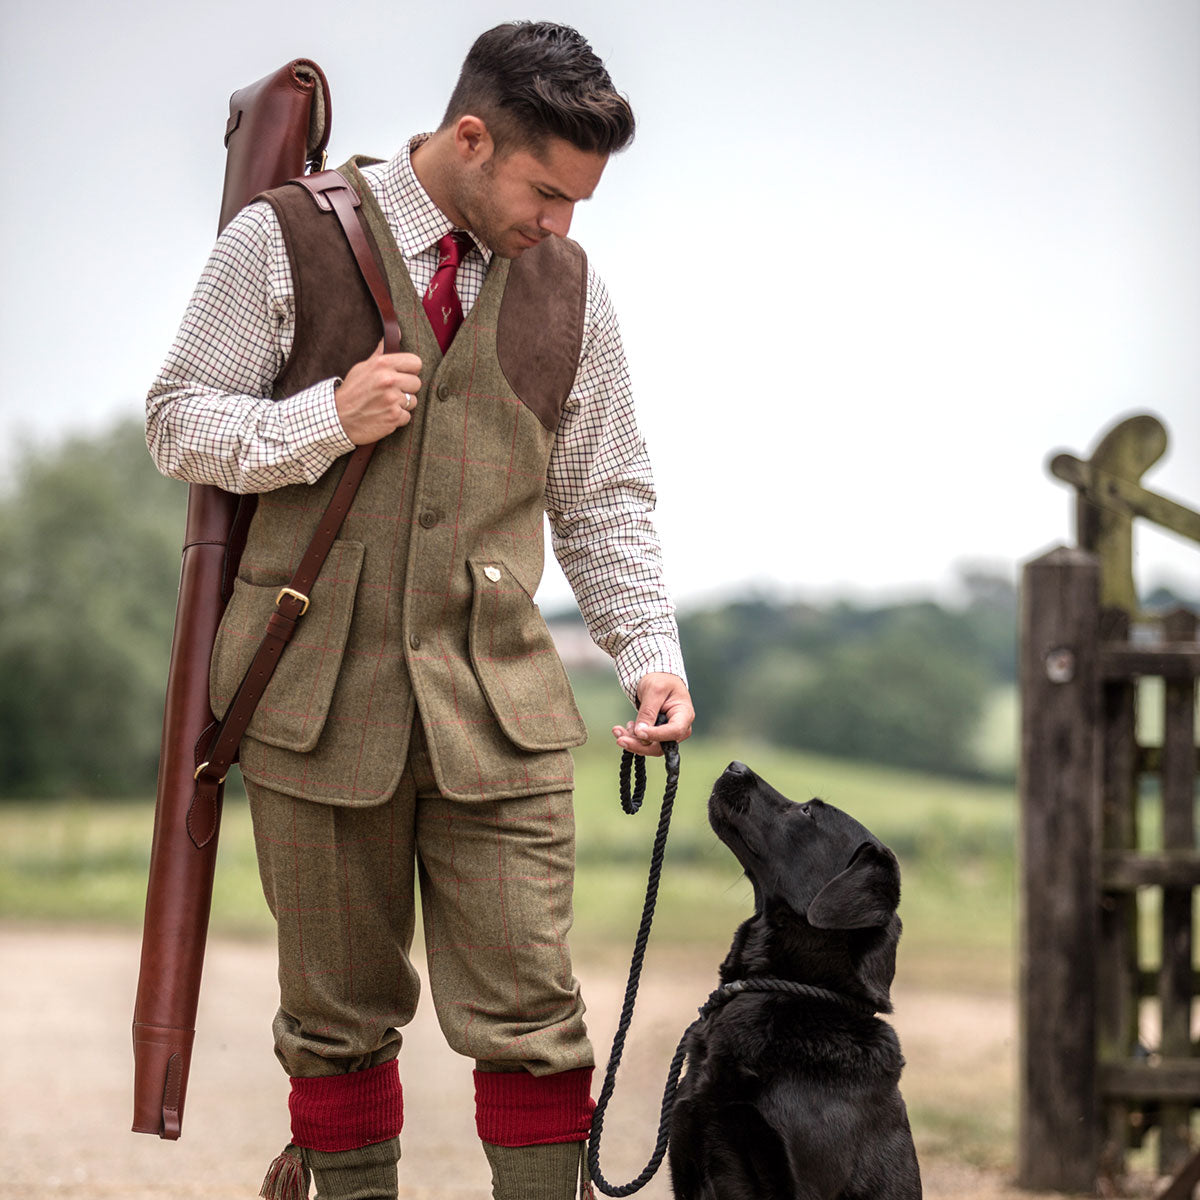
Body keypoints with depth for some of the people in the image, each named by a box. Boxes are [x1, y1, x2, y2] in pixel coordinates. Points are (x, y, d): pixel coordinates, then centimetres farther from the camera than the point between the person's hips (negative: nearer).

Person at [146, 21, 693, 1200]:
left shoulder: (568, 287, 11)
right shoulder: (285, 240, 1)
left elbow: (604, 502, 14)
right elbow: (178, 425, 3)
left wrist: (649, 650, 0)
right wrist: (325, 420, -14)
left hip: (498, 704, 2)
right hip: (318, 693, -1)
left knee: (528, 1015, -4)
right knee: (338, 1012, 8)